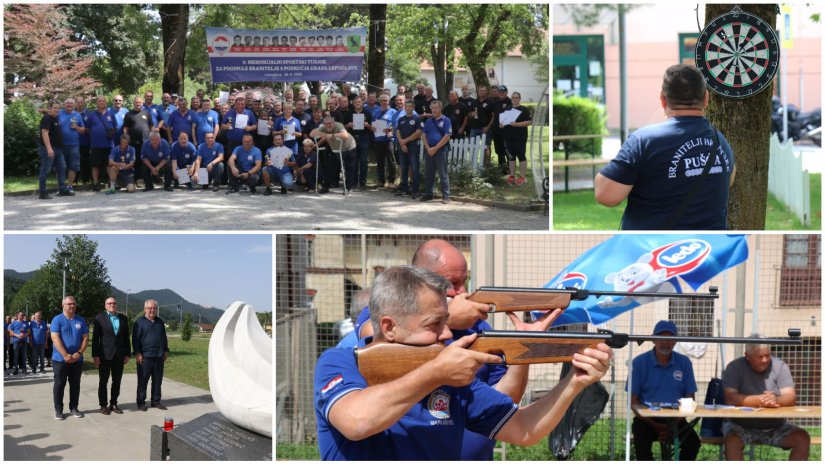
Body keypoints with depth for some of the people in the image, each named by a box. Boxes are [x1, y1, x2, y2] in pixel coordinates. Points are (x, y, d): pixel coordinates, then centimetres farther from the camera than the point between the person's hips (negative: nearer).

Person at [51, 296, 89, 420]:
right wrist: (66, 355, -19)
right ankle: (58, 410, 9)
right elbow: (55, 338, -13)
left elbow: (85, 338, 4)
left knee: (75, 384, 9)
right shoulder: (57, 320, -4)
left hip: (77, 359, 3)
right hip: (60, 359, -3)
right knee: (59, 384, 2)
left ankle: (74, 408, 18)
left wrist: (79, 353, -10)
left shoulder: (80, 321, 7)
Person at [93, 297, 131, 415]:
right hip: (105, 355, -3)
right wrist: (95, 355, -9)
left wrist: (127, 354, 6)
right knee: (103, 381, 3)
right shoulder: (99, 318, -2)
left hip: (119, 355, 3)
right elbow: (95, 338, -4)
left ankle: (113, 403, 17)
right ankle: (103, 405, 11)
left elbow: (126, 338, 11)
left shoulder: (123, 319, 9)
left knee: (117, 381, 7)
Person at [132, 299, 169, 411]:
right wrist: (137, 353, -12)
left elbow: (164, 338, 22)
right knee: (143, 381, 1)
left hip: (159, 357, 5)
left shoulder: (160, 322, 15)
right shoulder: (139, 322, -2)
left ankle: (156, 401, 17)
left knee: (157, 380, 8)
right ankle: (141, 402, 8)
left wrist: (166, 351, 14)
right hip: (145, 357, -5)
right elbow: (135, 339, -6)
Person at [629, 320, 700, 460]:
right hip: (647, 419, -2)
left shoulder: (684, 363, 7)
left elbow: (690, 398, 6)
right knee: (642, 442, -32)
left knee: (693, 441, -26)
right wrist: (654, 425, -14)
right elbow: (633, 400, 0)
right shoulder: (640, 362, 1)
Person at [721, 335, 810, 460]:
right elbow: (730, 398, -21)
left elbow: (791, 397, -10)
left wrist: (776, 400, -33)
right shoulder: (735, 368, -8)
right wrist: (758, 400, -31)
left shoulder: (779, 366, 0)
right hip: (741, 425, -3)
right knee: (732, 440, -33)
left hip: (775, 427, 3)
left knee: (802, 438, -19)